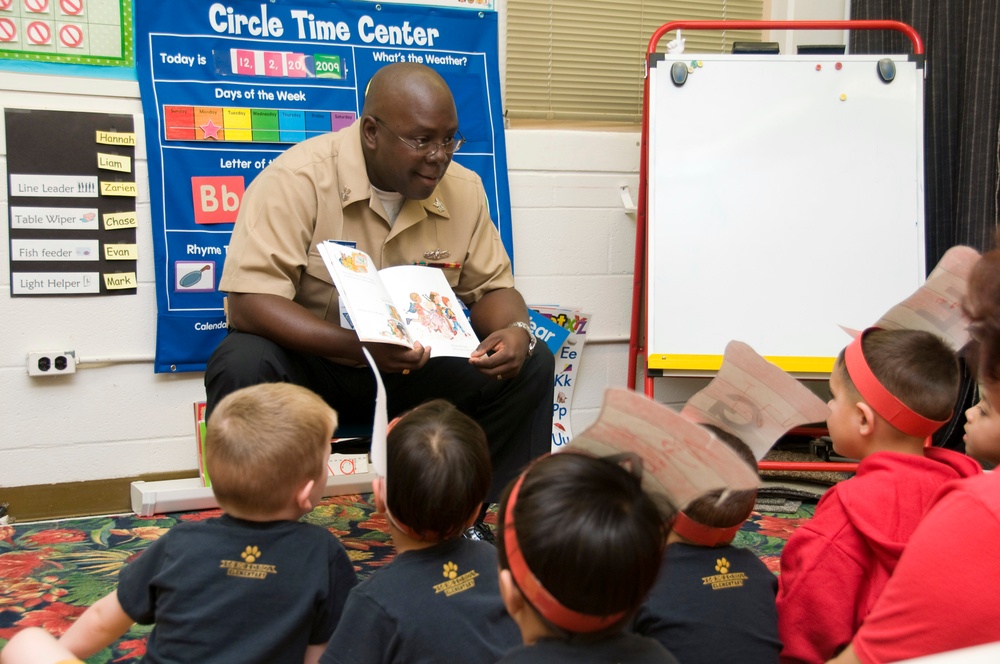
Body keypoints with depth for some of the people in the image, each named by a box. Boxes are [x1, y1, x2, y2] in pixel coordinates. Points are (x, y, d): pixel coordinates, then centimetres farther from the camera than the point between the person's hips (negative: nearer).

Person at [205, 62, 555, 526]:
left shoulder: (463, 189, -1)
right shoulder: (298, 180, -18)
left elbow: (491, 287, 8)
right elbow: (248, 301, -26)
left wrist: (515, 331, -18)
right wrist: (359, 347, -38)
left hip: (412, 372, 5)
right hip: (310, 364, -4)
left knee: (532, 366, -13)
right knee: (243, 367, -36)